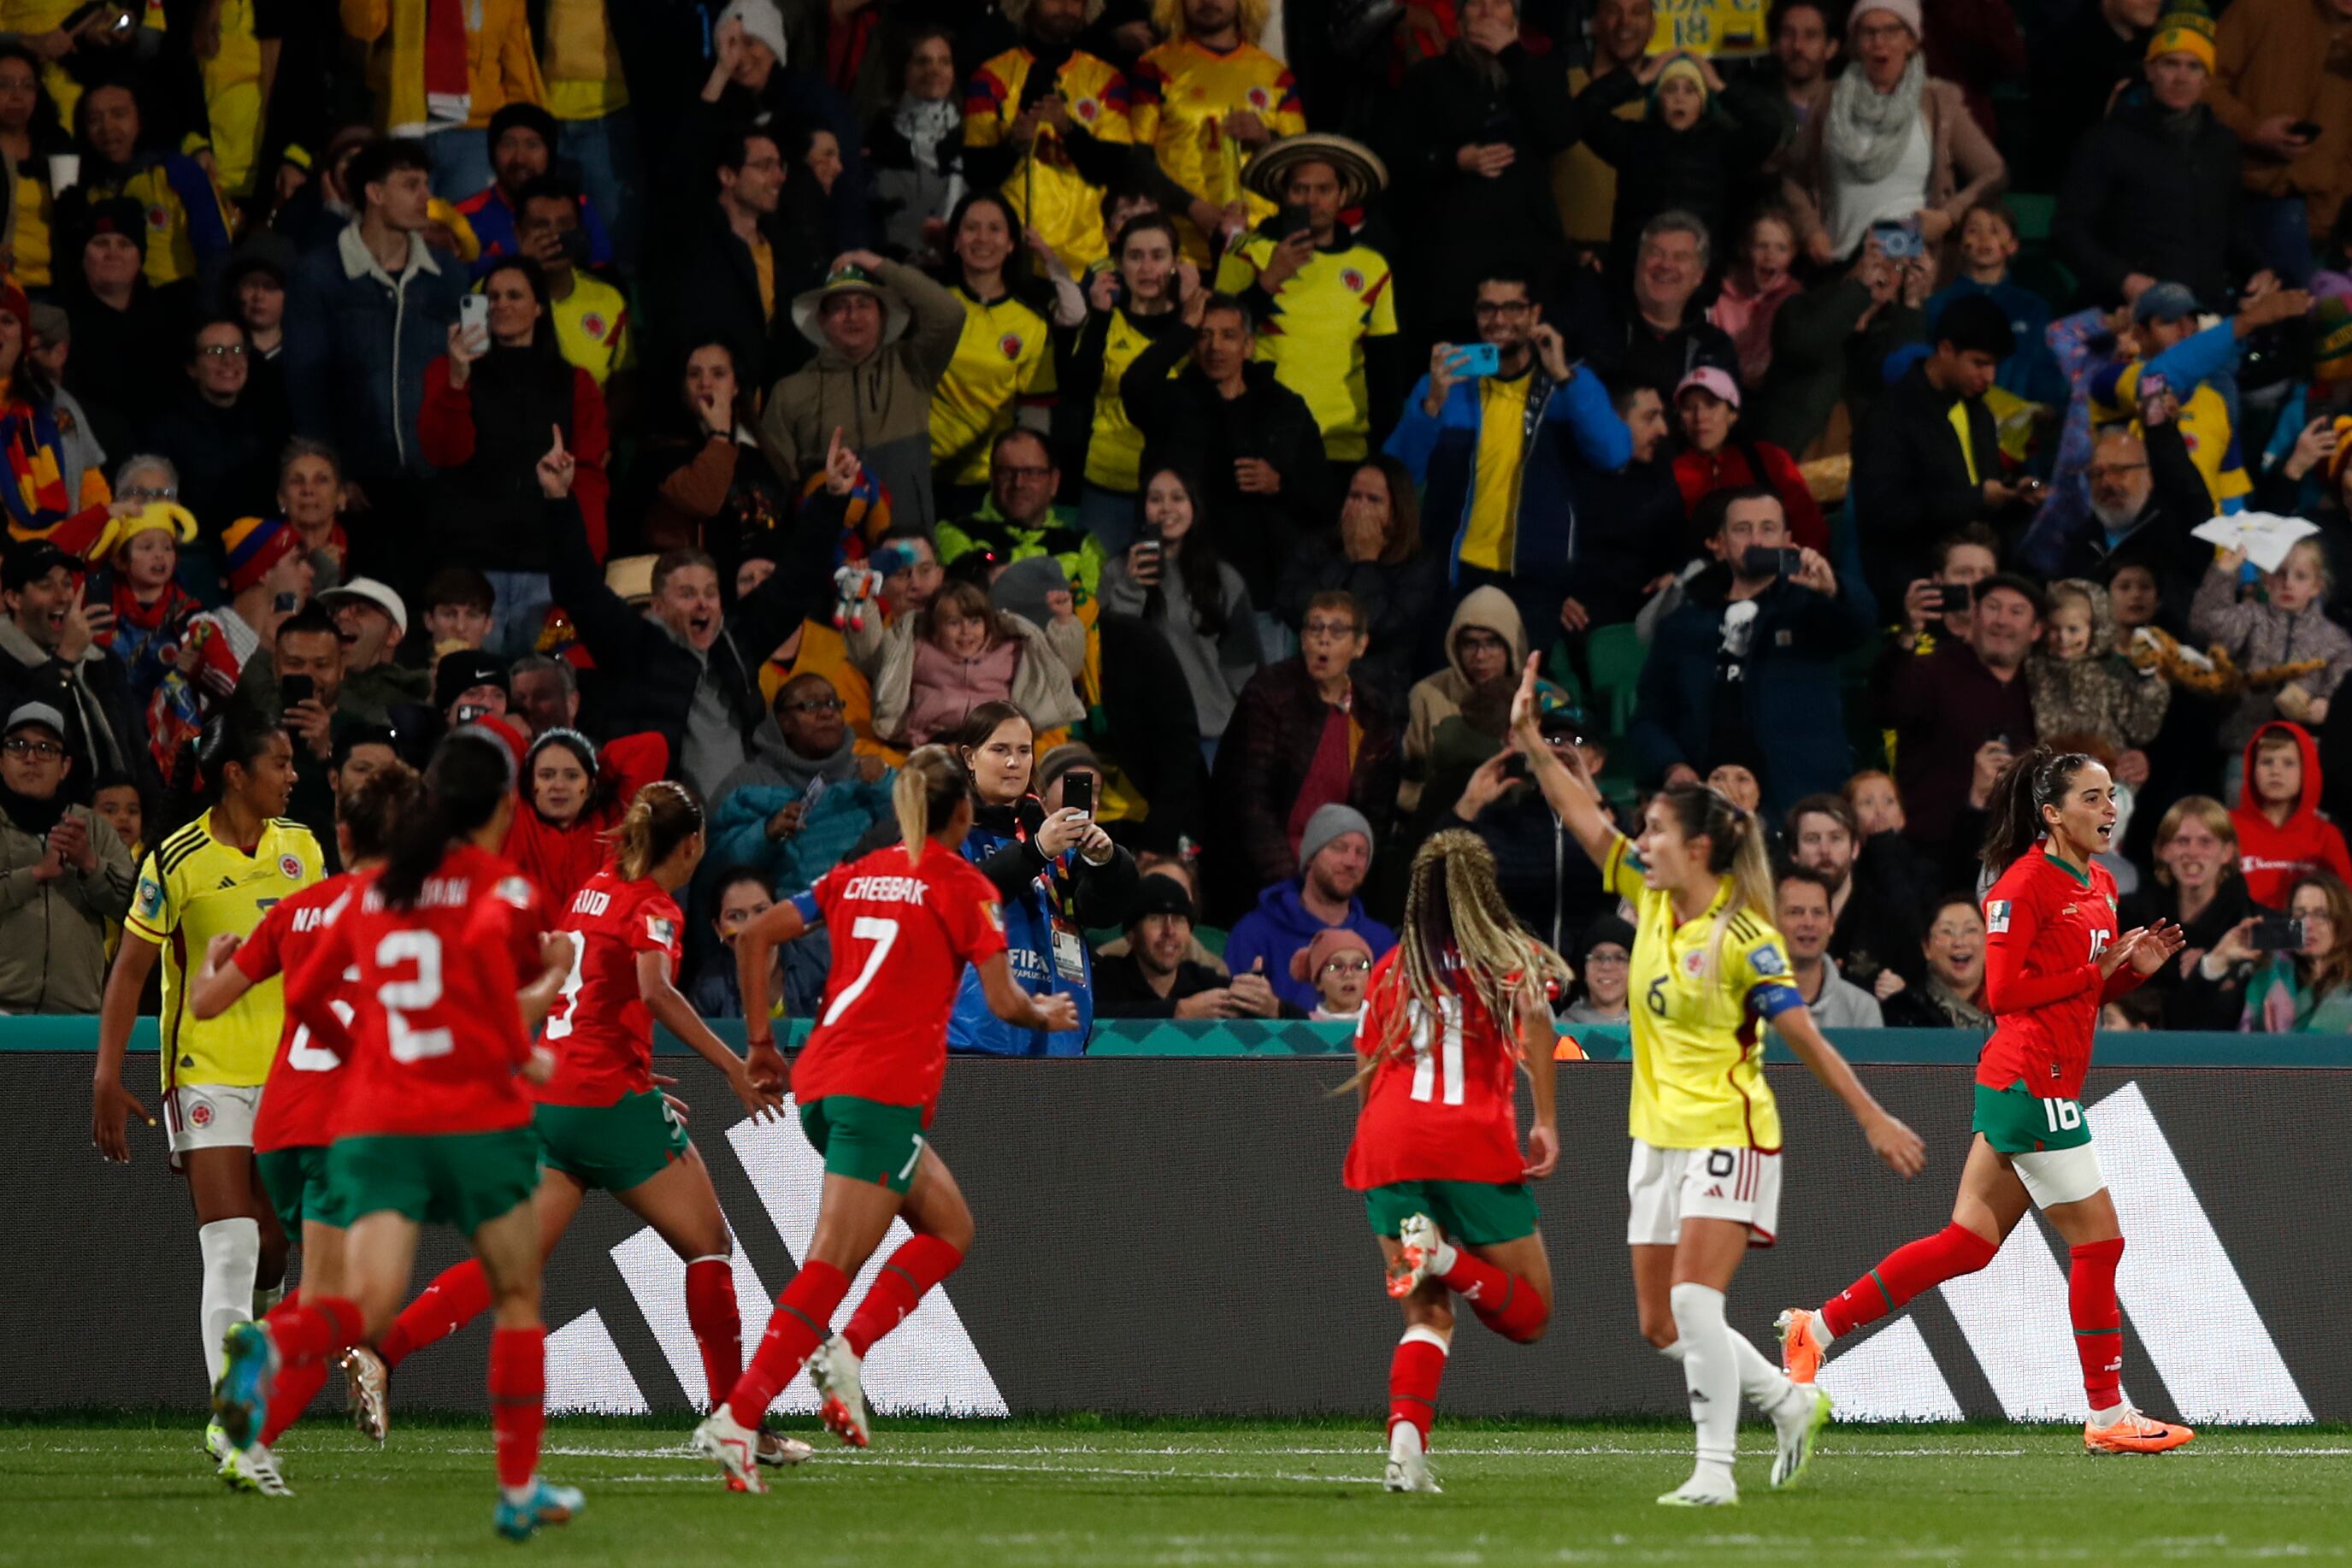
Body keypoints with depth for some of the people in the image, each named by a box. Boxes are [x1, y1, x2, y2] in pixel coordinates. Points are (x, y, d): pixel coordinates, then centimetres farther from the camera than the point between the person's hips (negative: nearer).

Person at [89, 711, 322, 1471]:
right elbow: (130, 970, -4)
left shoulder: (300, 847, 7)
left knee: (272, 1252, 3)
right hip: (208, 1073, -5)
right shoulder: (176, 860, -8)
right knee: (230, 1250, -12)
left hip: (291, 1069, 5)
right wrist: (107, 1076, -10)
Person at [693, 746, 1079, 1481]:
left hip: (819, 1084, 7)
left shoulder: (859, 875, 17)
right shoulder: (963, 887, 0)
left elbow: (754, 937, 13)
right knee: (831, 1266, -12)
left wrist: (761, 1043, 17)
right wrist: (1047, 1015, 18)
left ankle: (846, 1347, 3)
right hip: (885, 1089, -7)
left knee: (949, 1226, 20)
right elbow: (1003, 1003, -4)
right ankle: (737, 1416, -23)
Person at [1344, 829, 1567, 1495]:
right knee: (1528, 1314, 8)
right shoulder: (1512, 957, 11)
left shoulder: (1390, 969, 19)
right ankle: (1446, 1257, -22)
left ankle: (1406, 1443, -14)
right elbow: (1534, 1014, -10)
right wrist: (1546, 1122, -12)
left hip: (1387, 1141, 3)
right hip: (1476, 1145, -3)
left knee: (1428, 1315, 11)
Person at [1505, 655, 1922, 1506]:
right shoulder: (1648, 897, 4)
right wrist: (1530, 741, -1)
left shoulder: (1742, 937, -15)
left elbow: (1807, 1038, -12)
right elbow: (1586, 818, 8)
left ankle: (1716, 1470, -18)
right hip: (1659, 1137, 8)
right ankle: (1790, 1403, 27)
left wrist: (1875, 1120, -11)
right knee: (1660, 1325, 8)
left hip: (1727, 1134, -8)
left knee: (1694, 1301, -20)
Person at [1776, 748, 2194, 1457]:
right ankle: (2108, 1417, 3)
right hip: (2031, 1083, -9)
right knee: (2098, 1240, -5)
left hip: (2031, 1090, 9)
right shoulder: (2024, 884, -12)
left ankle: (1818, 1327, 15)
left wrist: (2134, 967, 4)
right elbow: (2003, 992, -17)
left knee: (1967, 1242, 10)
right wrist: (2094, 970, -16)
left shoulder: (2100, 887, 15)